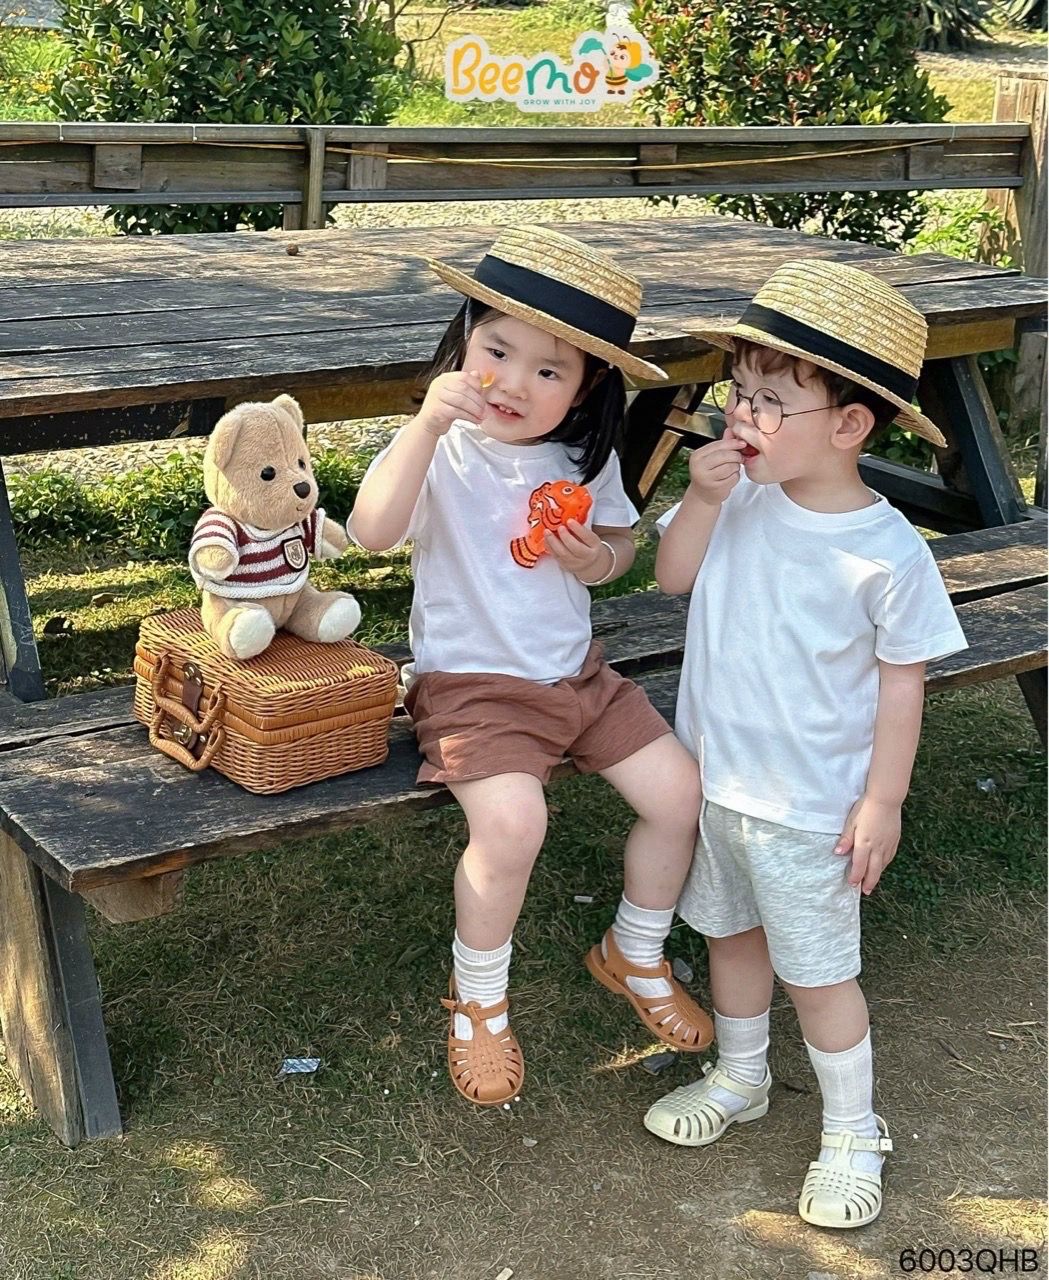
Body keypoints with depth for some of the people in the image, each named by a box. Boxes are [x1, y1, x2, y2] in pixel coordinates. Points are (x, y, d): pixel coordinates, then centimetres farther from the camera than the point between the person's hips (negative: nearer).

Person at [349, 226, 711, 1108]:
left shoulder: (586, 460, 1)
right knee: (511, 825, -28)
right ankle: (477, 999, 1)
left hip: (576, 672, 6)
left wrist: (597, 557, -8)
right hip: (472, 684, -6)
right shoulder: (439, 449, -15)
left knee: (679, 792, -2)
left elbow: (621, 543, 17)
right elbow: (372, 532, -34)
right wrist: (428, 422, -43)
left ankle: (635, 956, 27)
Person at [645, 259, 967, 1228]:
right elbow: (673, 575, 1)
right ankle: (738, 1079, 48)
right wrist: (703, 501, -17)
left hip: (809, 806, -5)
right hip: (711, 775, 6)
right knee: (730, 930, 24)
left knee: (818, 971, 9)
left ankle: (853, 1133, 31)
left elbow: (901, 678, -13)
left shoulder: (886, 553, -21)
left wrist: (882, 800, -10)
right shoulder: (742, 496, -9)